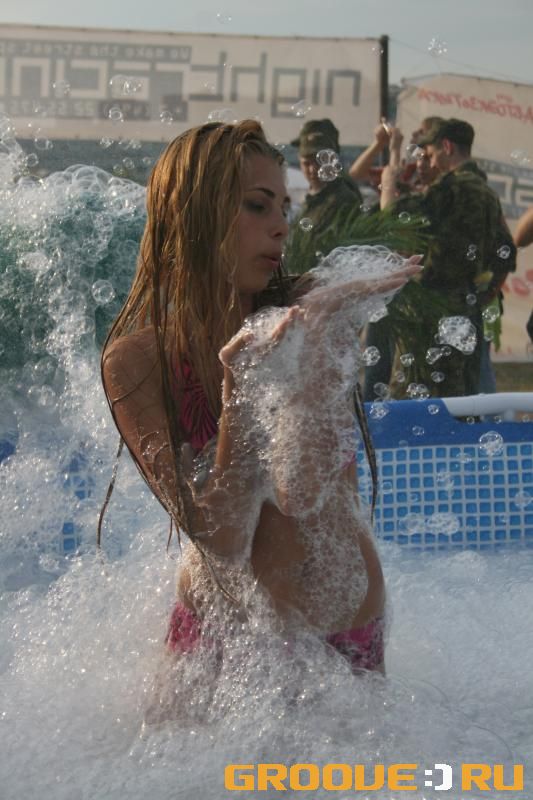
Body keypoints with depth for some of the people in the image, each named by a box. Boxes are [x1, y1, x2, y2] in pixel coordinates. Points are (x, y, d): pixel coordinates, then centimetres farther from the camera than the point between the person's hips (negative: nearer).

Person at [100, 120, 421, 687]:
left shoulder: (306, 318, -10)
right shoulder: (135, 360, -13)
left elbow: (304, 497, -25)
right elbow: (222, 541, -20)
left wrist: (309, 342, -32)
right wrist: (238, 398, -32)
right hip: (215, 624, 0)